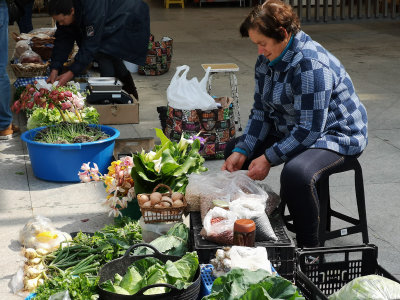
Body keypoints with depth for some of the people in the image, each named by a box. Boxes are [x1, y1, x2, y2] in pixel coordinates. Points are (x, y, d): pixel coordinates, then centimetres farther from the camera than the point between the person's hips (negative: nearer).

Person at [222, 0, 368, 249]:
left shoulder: (311, 65, -28)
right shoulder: (267, 60, 0)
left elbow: (310, 129, -29)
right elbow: (261, 111, 5)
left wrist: (268, 158, -26)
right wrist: (242, 151, -8)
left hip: (336, 135, -10)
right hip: (290, 131, 10)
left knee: (296, 173, -38)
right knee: (233, 150, 7)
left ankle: (309, 247, -19)